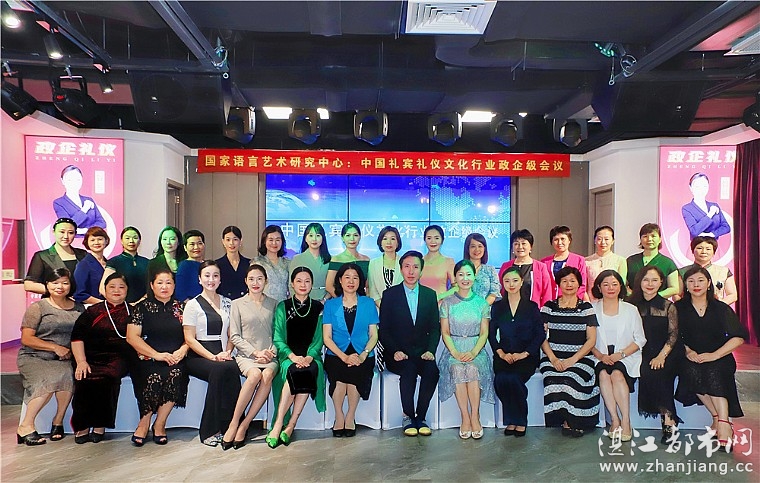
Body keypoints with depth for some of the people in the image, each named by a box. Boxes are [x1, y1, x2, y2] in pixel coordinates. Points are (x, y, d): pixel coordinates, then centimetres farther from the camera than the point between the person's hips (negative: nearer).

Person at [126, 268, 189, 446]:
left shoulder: (180, 308, 15)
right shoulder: (143, 307, 7)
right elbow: (132, 337, -2)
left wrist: (182, 351, -10)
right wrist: (157, 355, -12)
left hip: (175, 359, 2)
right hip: (147, 359, -2)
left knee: (176, 374, -30)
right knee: (155, 376, -32)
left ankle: (159, 424, -12)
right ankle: (144, 423, -8)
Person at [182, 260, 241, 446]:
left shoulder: (227, 304, 16)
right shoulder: (193, 305, 4)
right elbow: (190, 339, -3)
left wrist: (227, 352, -4)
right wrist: (212, 357, -15)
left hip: (222, 356, 3)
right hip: (198, 358, -3)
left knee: (232, 368, -32)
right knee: (221, 369, -34)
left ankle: (228, 426, -24)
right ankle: (209, 430, -25)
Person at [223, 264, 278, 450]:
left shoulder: (273, 304, 15)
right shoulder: (238, 304, 9)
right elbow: (234, 336, 4)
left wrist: (271, 352, -6)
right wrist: (256, 352, -7)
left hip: (269, 356, 2)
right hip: (246, 354, -1)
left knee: (267, 375, -33)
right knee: (255, 374, -35)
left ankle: (244, 425, -26)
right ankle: (234, 423, -24)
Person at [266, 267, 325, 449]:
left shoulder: (318, 308, 13)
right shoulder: (282, 307, 10)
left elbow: (319, 339, 7)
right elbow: (278, 339, 2)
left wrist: (309, 357, -13)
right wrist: (293, 356, -15)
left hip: (310, 356, 1)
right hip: (287, 355, 0)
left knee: (309, 370, -34)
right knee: (294, 371, -35)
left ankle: (289, 426, -29)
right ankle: (279, 425, -30)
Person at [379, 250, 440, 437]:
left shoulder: (430, 295, 10)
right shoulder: (390, 294, 3)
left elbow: (435, 328, 8)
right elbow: (384, 330, 0)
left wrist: (430, 350, -9)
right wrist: (395, 351, -15)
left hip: (422, 352, 2)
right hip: (398, 354, -2)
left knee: (432, 370, -28)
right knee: (409, 369, -32)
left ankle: (420, 417, -11)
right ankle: (408, 416, -13)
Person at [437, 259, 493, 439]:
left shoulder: (481, 302, 9)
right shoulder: (447, 302, 7)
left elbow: (484, 333, 5)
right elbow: (445, 332, 3)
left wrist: (474, 352, -13)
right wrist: (455, 352, -14)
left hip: (476, 349, 0)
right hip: (454, 349, 0)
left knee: (472, 368, -32)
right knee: (457, 369, -32)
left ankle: (475, 417, -20)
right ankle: (465, 418, -22)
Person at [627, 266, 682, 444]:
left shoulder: (668, 306, 5)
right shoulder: (634, 306, 9)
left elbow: (673, 335, -3)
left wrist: (661, 356, -17)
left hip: (668, 354, -2)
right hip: (644, 354, 2)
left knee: (656, 374, -31)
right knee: (646, 373, -30)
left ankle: (668, 421, -24)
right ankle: (668, 419, -20)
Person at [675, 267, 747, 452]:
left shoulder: (721, 309, 6)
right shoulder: (679, 308, 8)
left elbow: (739, 338, -3)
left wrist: (714, 355, -15)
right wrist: (687, 351, -13)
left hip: (719, 360, -1)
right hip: (691, 359, 1)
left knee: (713, 372, -34)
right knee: (691, 371, -32)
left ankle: (723, 424, -35)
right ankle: (719, 418, -19)